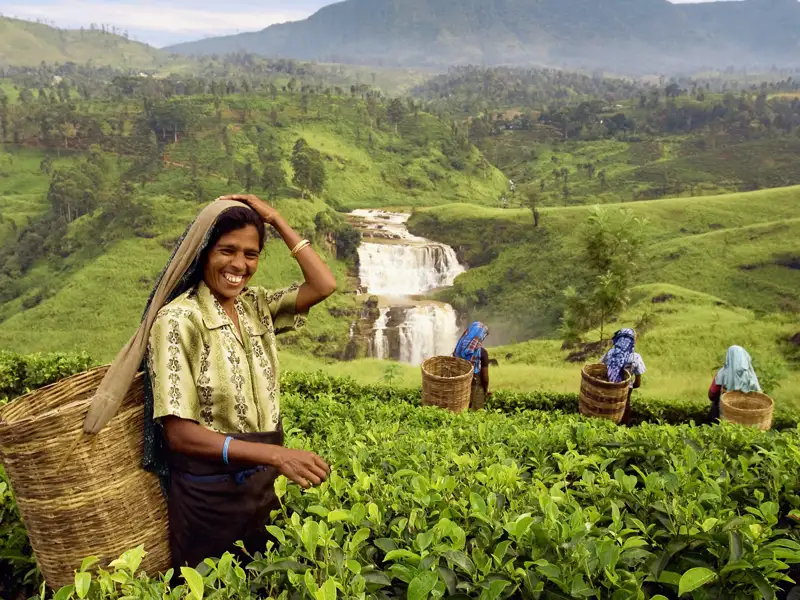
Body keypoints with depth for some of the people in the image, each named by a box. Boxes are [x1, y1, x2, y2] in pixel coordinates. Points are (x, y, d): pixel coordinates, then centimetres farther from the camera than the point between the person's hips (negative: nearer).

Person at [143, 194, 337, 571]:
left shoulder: (257, 306, 1)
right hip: (209, 495, -5)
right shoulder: (178, 320, -18)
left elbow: (324, 285, -8)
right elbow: (180, 433, -22)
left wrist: (276, 220, -8)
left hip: (265, 485, 6)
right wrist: (277, 455, -31)